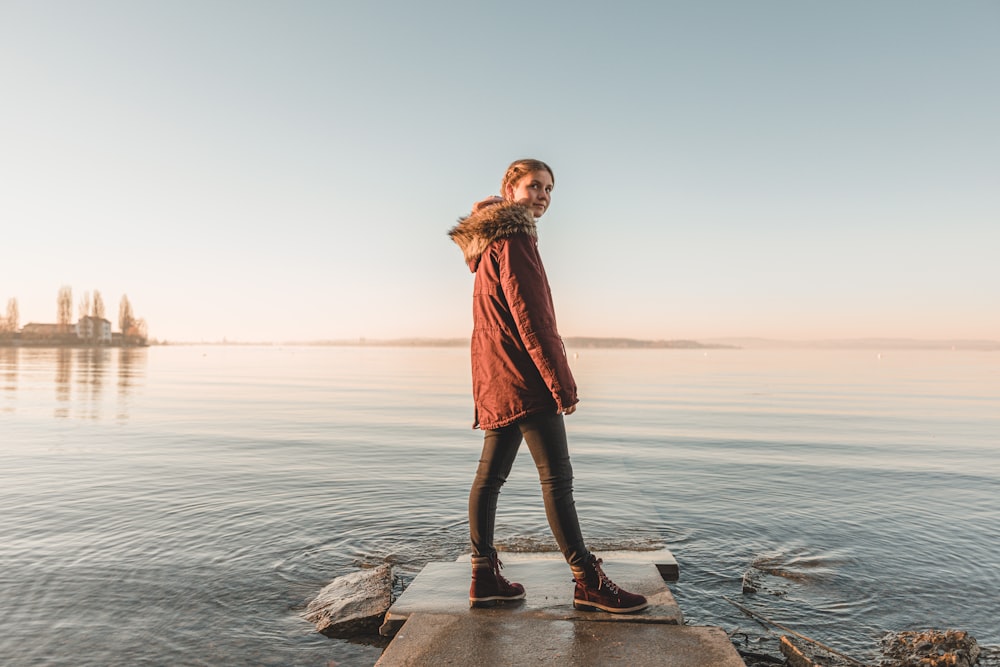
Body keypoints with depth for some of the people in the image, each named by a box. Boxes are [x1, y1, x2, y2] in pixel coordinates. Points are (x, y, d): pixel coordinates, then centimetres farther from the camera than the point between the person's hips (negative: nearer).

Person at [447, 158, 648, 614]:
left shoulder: (491, 242, 21)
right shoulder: (512, 238, -11)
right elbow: (530, 317, -18)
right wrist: (562, 383, -15)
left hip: (495, 380, 10)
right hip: (523, 376, -10)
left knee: (491, 474, 9)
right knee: (556, 476, -6)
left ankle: (484, 576, 17)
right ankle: (588, 583, 2)